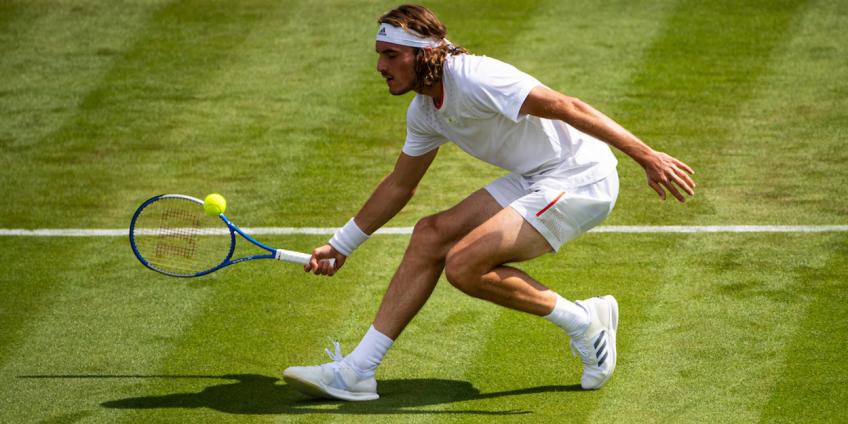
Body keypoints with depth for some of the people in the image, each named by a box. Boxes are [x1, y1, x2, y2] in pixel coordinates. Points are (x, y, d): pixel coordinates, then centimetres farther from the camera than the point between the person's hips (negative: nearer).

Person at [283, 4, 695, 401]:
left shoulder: (475, 79, -22)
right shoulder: (423, 111, 8)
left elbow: (568, 108, -26)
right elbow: (399, 185, 24)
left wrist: (647, 156, -31)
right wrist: (341, 244, 29)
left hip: (581, 180, -9)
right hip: (534, 180, 9)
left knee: (463, 265, -19)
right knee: (430, 235, 3)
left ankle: (584, 321, -2)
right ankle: (356, 371, 5)